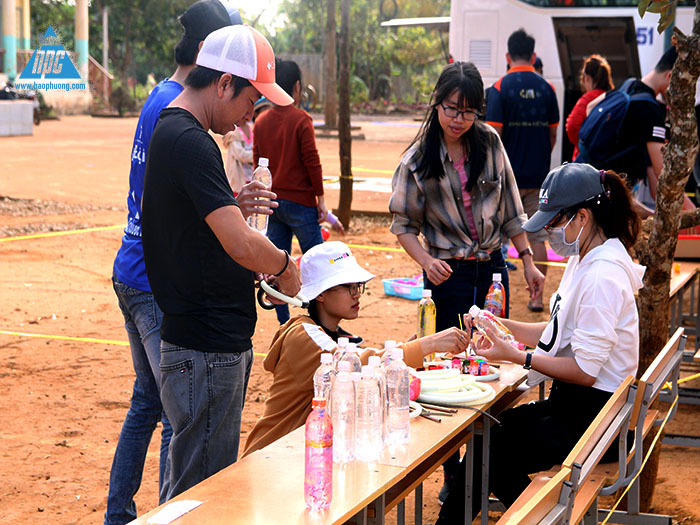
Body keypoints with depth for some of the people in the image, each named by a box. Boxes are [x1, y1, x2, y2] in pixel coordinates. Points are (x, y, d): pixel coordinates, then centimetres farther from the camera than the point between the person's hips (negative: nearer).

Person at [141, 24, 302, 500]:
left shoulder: (171, 132, 14)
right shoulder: (190, 142, -19)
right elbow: (241, 245, -26)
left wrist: (234, 207, 9)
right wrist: (285, 266, -7)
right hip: (206, 350, -11)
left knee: (212, 480, 19)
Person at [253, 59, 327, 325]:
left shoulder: (261, 121, 6)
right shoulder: (301, 119, -10)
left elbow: (258, 163, 11)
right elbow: (312, 161, -12)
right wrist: (320, 198, -4)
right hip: (300, 201, -5)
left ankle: (283, 324, 12)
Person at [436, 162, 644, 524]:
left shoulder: (603, 277, -23)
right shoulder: (583, 260, 9)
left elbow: (585, 370, -23)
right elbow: (559, 332, 15)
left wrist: (515, 357, -19)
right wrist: (503, 326, 5)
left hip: (591, 415, -10)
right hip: (570, 401, 10)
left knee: (489, 455, -6)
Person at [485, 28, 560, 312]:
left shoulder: (500, 88, -9)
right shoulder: (546, 88, 2)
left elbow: (494, 135, -14)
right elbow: (553, 134, 8)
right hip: (538, 176, 3)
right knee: (537, 235, 8)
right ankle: (537, 296, 9)